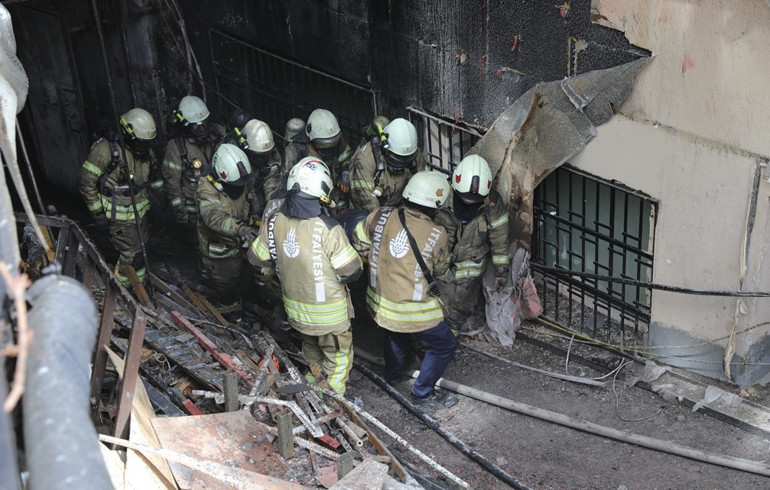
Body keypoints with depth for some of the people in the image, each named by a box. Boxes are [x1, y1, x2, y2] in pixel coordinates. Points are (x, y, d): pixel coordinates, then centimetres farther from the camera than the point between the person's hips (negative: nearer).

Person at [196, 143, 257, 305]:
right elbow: (215, 217, -54)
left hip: (238, 246, 6)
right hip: (218, 253, -6)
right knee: (224, 287, 15)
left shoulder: (244, 181, -16)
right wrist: (240, 228, -69)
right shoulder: (207, 191, -36)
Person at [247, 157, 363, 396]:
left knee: (311, 349, 31)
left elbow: (257, 260, 2)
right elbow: (351, 271, -20)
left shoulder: (274, 220, -12)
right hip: (329, 312, -6)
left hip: (295, 308, 6)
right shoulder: (328, 229, -29)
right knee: (337, 358, 17)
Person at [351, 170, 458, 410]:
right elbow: (441, 269, -3)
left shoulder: (381, 216, -12)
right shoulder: (436, 235, -22)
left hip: (378, 302, 6)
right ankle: (423, 392, 25)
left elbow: (359, 243, 3)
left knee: (394, 331, 37)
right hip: (413, 311, -6)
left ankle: (394, 371, 58)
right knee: (445, 345, 17)